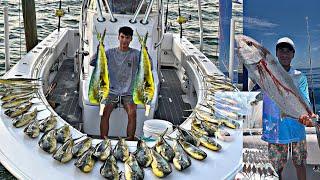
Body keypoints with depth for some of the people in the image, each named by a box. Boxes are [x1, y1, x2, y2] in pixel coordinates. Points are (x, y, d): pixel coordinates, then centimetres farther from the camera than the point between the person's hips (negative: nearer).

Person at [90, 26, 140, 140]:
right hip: (112, 91, 1)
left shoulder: (135, 54, 3)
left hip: (129, 92, -1)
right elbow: (92, 63, 0)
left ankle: (130, 142, -12)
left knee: (132, 113, -25)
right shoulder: (110, 53, 6)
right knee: (105, 112, -23)